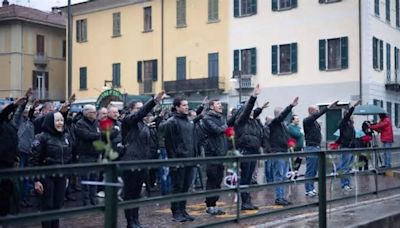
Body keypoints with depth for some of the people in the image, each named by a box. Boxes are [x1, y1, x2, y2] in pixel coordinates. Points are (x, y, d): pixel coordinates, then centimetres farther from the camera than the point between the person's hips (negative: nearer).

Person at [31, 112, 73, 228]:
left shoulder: (66, 137, 6)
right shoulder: (42, 137, -11)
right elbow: (35, 160, -12)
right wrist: (36, 180, -14)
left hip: (61, 177, 5)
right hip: (47, 177, -5)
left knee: (58, 205, 10)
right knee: (47, 206, 3)